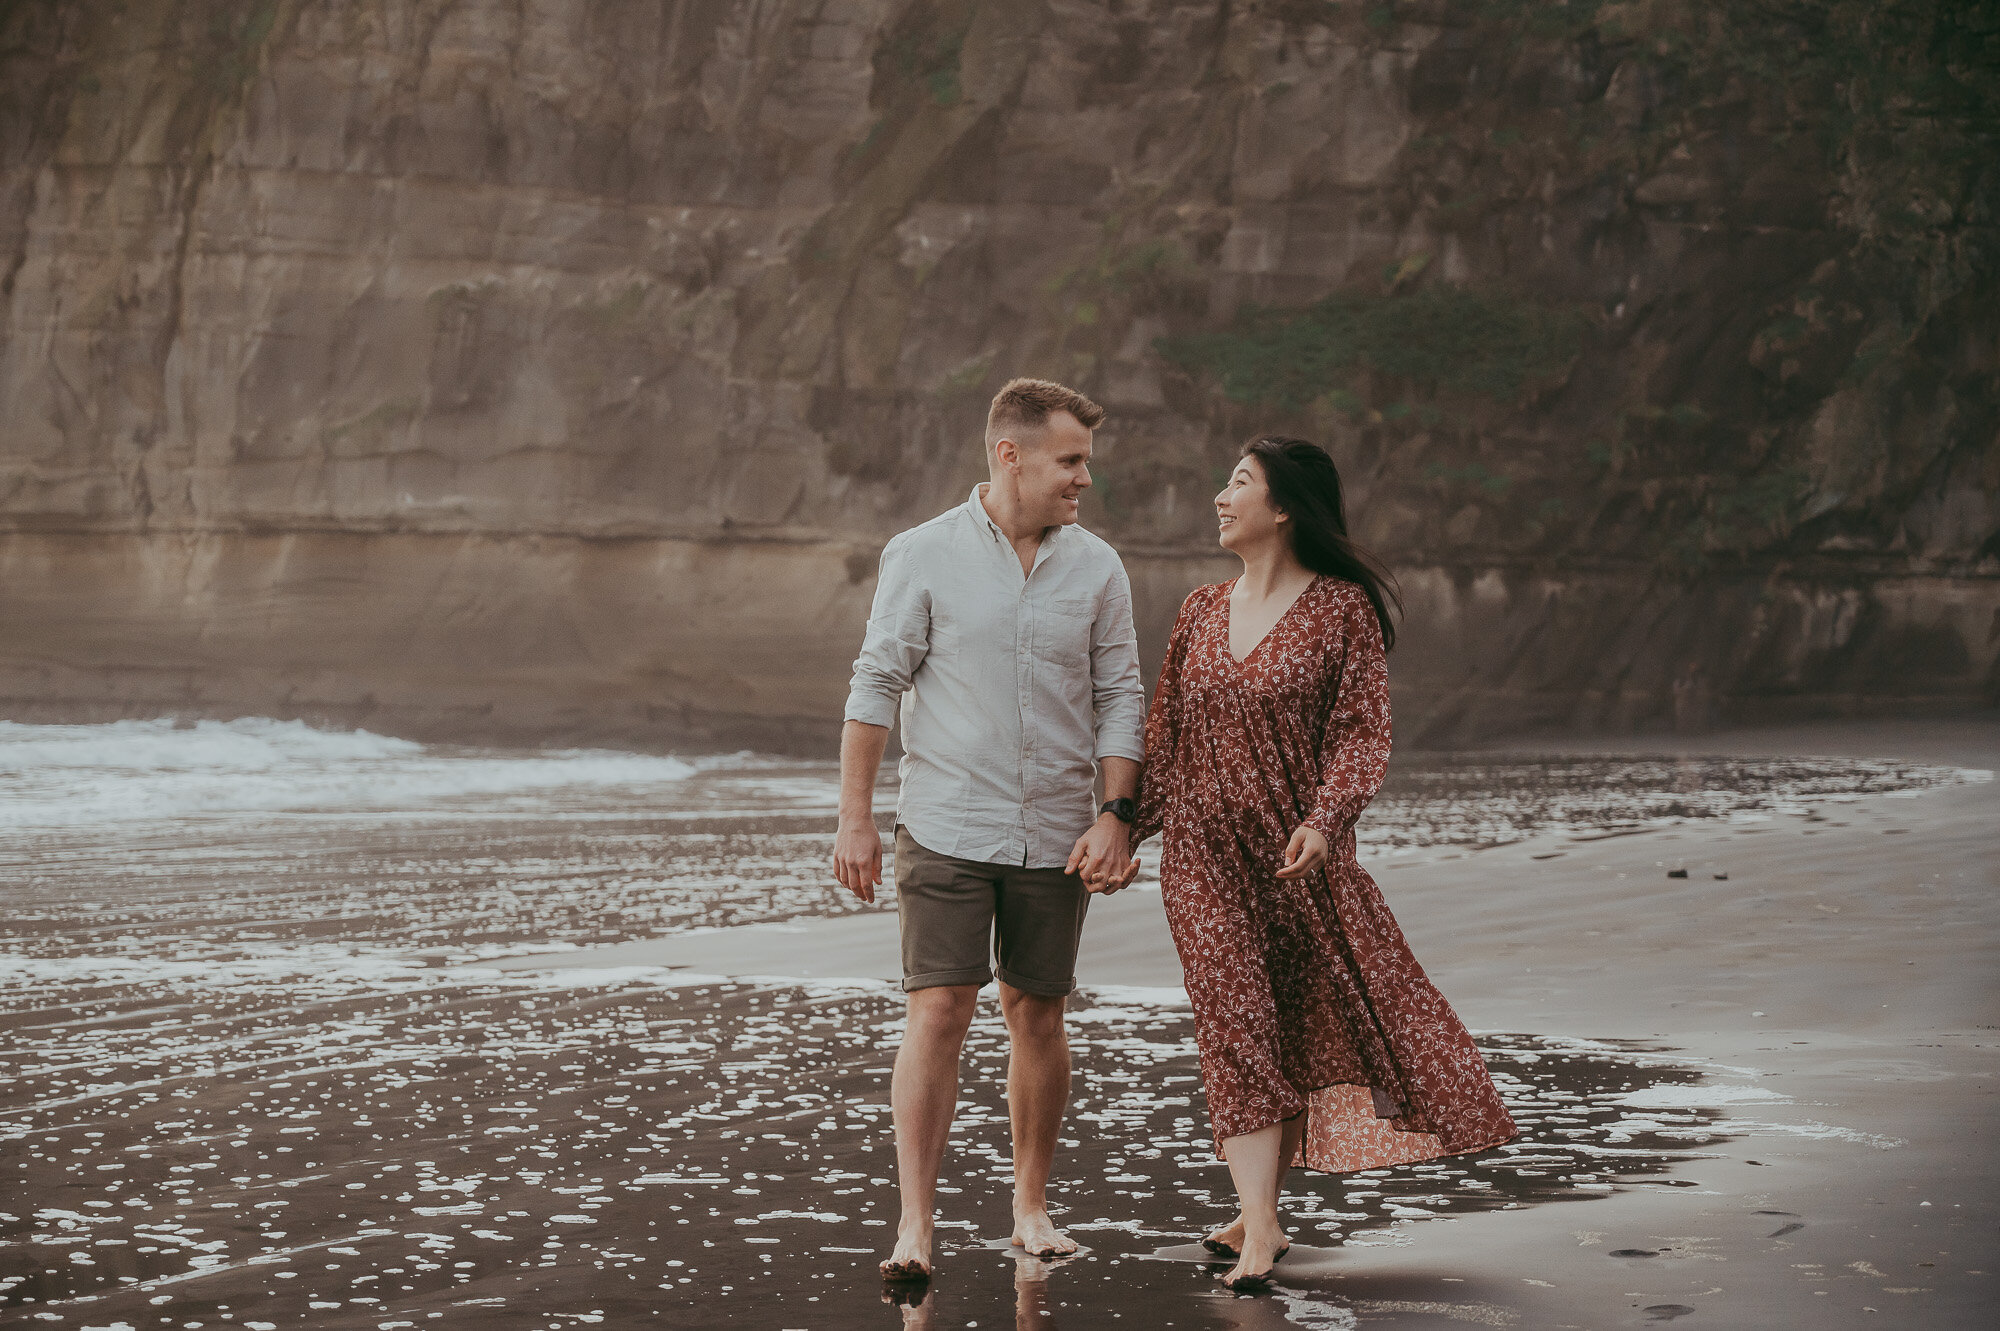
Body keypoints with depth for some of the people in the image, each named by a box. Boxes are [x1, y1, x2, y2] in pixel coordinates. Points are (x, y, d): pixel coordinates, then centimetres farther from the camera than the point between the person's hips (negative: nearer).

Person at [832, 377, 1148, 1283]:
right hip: (946, 827, -3)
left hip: (1057, 835, 3)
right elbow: (876, 685, -2)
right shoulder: (923, 556, -3)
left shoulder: (1097, 569, 4)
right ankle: (914, 1225, -8)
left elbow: (1119, 699, 8)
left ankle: (1031, 1206, 24)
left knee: (1037, 1014, 9)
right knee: (938, 1013, -10)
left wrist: (1115, 815, -3)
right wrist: (855, 818, -5)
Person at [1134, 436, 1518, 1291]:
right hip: (1204, 856, 3)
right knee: (1238, 1026, -6)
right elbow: (1163, 737, 15)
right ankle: (1260, 1229, -9)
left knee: (1324, 1017, 2)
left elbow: (1363, 730, -8)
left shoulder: (1342, 608, -2)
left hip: (1298, 855, -2)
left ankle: (1260, 1209, 16)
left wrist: (1324, 819, -22)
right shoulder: (1202, 614, 11)